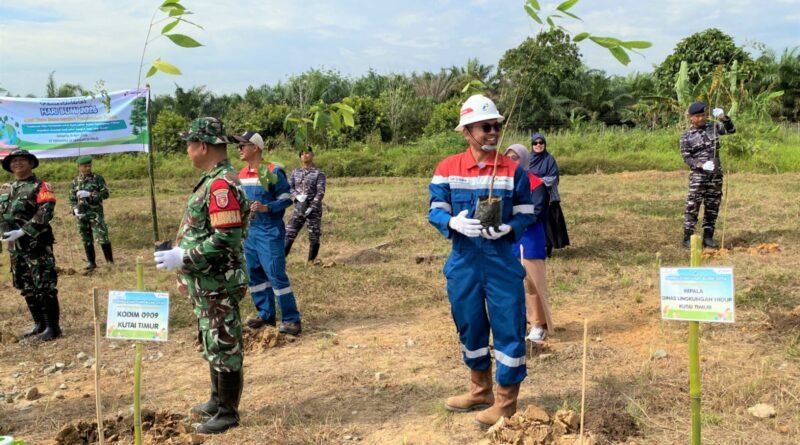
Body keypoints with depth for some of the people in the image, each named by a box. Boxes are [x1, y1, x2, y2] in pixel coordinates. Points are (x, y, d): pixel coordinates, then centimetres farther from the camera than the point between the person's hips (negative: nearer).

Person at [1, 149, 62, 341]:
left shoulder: (41, 187, -6)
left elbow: (45, 213, -17)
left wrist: (23, 231, -23)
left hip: (37, 245, -7)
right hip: (15, 247, 7)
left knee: (45, 287, -6)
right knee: (27, 288, 13)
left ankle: (53, 327, 1)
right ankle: (39, 324, 24)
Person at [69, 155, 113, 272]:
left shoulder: (97, 178, 0)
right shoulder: (75, 182, 10)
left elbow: (105, 193, -6)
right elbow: (72, 199, 14)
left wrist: (89, 194, -17)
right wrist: (75, 209, -4)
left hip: (96, 212, -4)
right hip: (82, 214, 4)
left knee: (102, 237, -10)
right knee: (86, 240, 8)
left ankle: (110, 261, -2)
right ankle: (91, 263, 18)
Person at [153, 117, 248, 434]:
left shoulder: (222, 185, -21)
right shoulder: (212, 180, 12)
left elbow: (226, 239, -27)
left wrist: (182, 258, -23)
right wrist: (187, 272, 21)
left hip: (218, 285, -10)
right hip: (206, 282, 10)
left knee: (225, 347, 2)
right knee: (213, 344, 20)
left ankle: (228, 413, 14)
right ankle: (218, 400, 35)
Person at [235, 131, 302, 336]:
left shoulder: (273, 172, -12)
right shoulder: (242, 175, 11)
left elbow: (287, 199, -11)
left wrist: (266, 208, -24)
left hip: (270, 232, -8)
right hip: (249, 232, 8)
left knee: (276, 275, -9)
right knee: (254, 274, 11)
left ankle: (291, 320, -2)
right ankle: (265, 314, 23)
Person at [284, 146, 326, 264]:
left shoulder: (318, 173, -4)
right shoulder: (295, 172, 9)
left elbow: (320, 192, -10)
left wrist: (311, 208, -18)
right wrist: (297, 196, -15)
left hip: (314, 209, -3)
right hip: (298, 208, 3)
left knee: (314, 236, 3)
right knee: (289, 234, -1)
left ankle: (311, 261, 14)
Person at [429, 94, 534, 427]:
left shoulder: (513, 170, -2)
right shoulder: (447, 168, 0)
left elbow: (526, 214, -1)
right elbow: (435, 211, -1)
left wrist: (507, 228, -22)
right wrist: (454, 222, -22)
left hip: (502, 262, -2)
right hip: (463, 262, 2)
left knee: (509, 328, 0)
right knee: (469, 326, 15)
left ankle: (506, 402, 15)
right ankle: (480, 390, 35)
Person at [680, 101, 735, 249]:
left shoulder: (713, 127, 8)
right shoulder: (686, 136, -2)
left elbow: (731, 130, 4)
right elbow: (686, 157, -6)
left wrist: (724, 118, -12)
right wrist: (701, 165, -22)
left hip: (716, 173, 4)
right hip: (697, 175, -4)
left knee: (713, 206, 8)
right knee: (692, 206, -6)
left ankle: (708, 237, 16)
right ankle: (688, 238, -1)